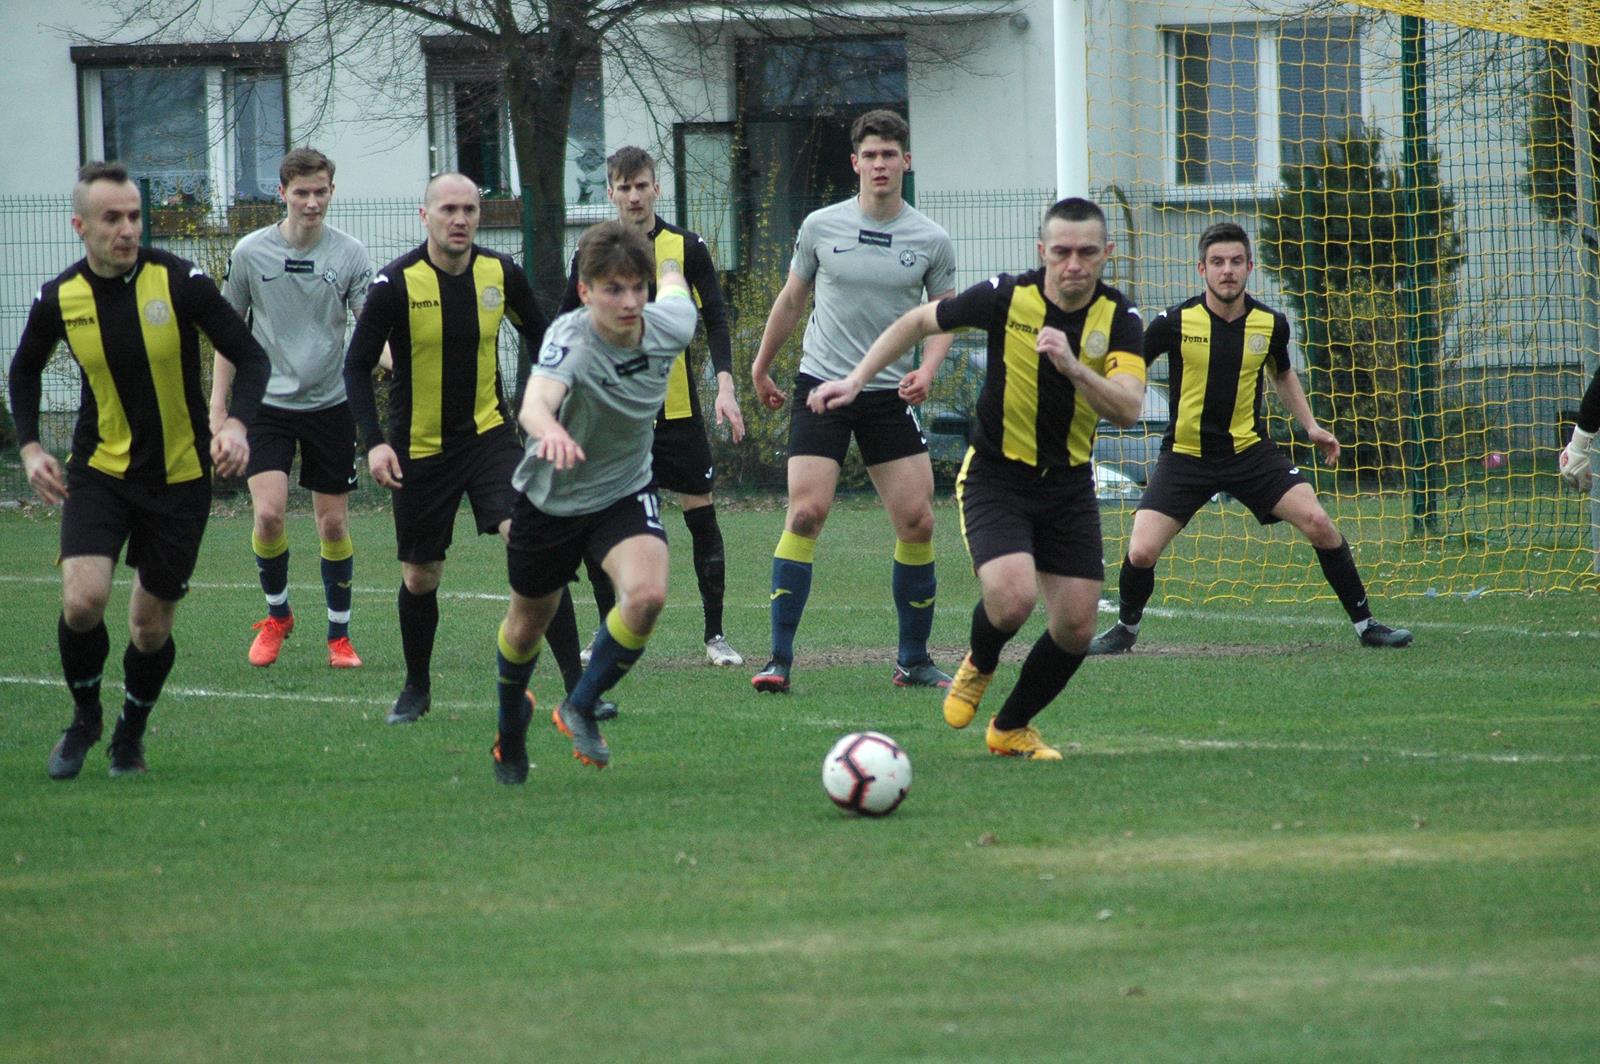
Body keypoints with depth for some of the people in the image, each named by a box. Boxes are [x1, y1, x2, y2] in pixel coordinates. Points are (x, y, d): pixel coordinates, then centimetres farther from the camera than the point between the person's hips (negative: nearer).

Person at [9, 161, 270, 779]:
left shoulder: (179, 282, -14)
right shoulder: (59, 299, -6)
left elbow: (250, 357, -8)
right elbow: (25, 370, 14)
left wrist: (237, 424, -25)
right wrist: (29, 446, 1)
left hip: (180, 476, -1)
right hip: (100, 470, 1)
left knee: (151, 626, 5)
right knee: (82, 599, -19)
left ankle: (131, 734, 33)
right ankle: (84, 717, 8)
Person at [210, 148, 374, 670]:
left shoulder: (349, 254, -4)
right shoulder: (251, 253, -2)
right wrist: (218, 407, 4)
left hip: (329, 405, 1)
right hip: (268, 403, -1)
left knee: (334, 524, 4)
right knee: (268, 513, -15)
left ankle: (339, 636, 18)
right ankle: (276, 614, 10)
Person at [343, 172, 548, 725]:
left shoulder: (501, 274, -4)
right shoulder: (396, 283, -13)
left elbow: (542, 337, 13)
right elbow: (357, 366, -8)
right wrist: (374, 442, -18)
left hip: (489, 433, 1)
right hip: (419, 448, -1)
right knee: (420, 577, 8)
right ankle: (416, 687, 32)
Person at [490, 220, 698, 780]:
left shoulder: (668, 326, -17)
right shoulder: (570, 340, -33)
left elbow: (673, 282, 8)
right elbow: (535, 402, -54)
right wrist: (550, 430, -77)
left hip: (626, 493, 3)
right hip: (550, 498, -2)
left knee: (647, 594, -25)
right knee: (527, 625, 15)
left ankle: (580, 708, -2)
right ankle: (511, 724, 48)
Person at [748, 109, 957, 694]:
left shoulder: (931, 240, 0)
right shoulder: (820, 227, 0)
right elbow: (791, 299, 13)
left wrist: (926, 369, -10)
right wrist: (761, 366, 21)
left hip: (890, 395, 1)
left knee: (917, 522, -3)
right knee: (806, 513, -14)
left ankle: (914, 661, 12)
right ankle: (779, 659, -9)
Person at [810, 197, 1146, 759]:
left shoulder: (1119, 318, -10)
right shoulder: (1007, 297, -14)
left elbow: (1127, 409, -23)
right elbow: (919, 321, 2)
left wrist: (1074, 368, -39)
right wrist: (856, 378, -3)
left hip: (1069, 485, 3)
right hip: (996, 477, -3)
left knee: (1076, 627, 1)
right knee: (1013, 597, -25)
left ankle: (1012, 727, 28)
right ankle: (979, 665, 12)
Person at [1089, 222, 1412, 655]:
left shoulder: (1270, 323, -3)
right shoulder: (1175, 322, -13)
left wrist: (1310, 425, 11)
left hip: (1249, 449, 2)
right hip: (1186, 454, -2)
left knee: (1318, 523, -14)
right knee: (1140, 553, -14)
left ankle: (1365, 624, 2)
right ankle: (1126, 628, 17)